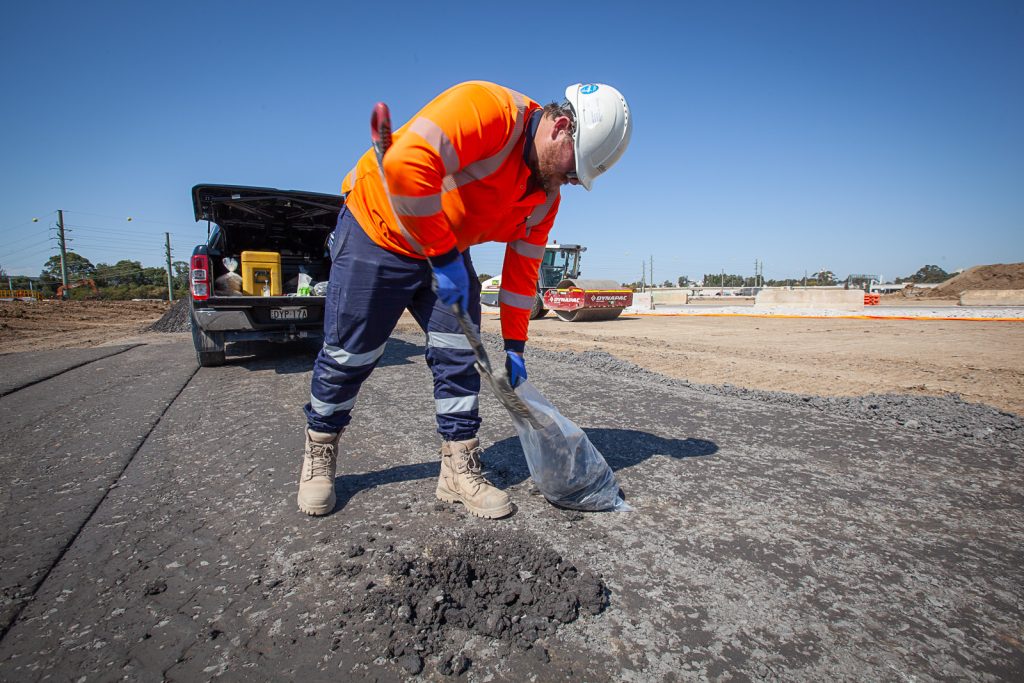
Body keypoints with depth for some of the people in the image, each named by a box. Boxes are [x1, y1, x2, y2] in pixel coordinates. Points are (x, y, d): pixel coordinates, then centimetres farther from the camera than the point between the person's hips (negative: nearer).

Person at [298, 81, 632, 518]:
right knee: (349, 354, 2)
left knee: (459, 357, -2)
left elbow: (522, 268, 3)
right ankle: (319, 453, 26)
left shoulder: (546, 195, -2)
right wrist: (443, 255, -33)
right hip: (376, 230, -6)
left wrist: (514, 347, 2)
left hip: (447, 253, 7)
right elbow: (407, 163, -39)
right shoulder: (489, 107, -26)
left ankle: (459, 470, 12)